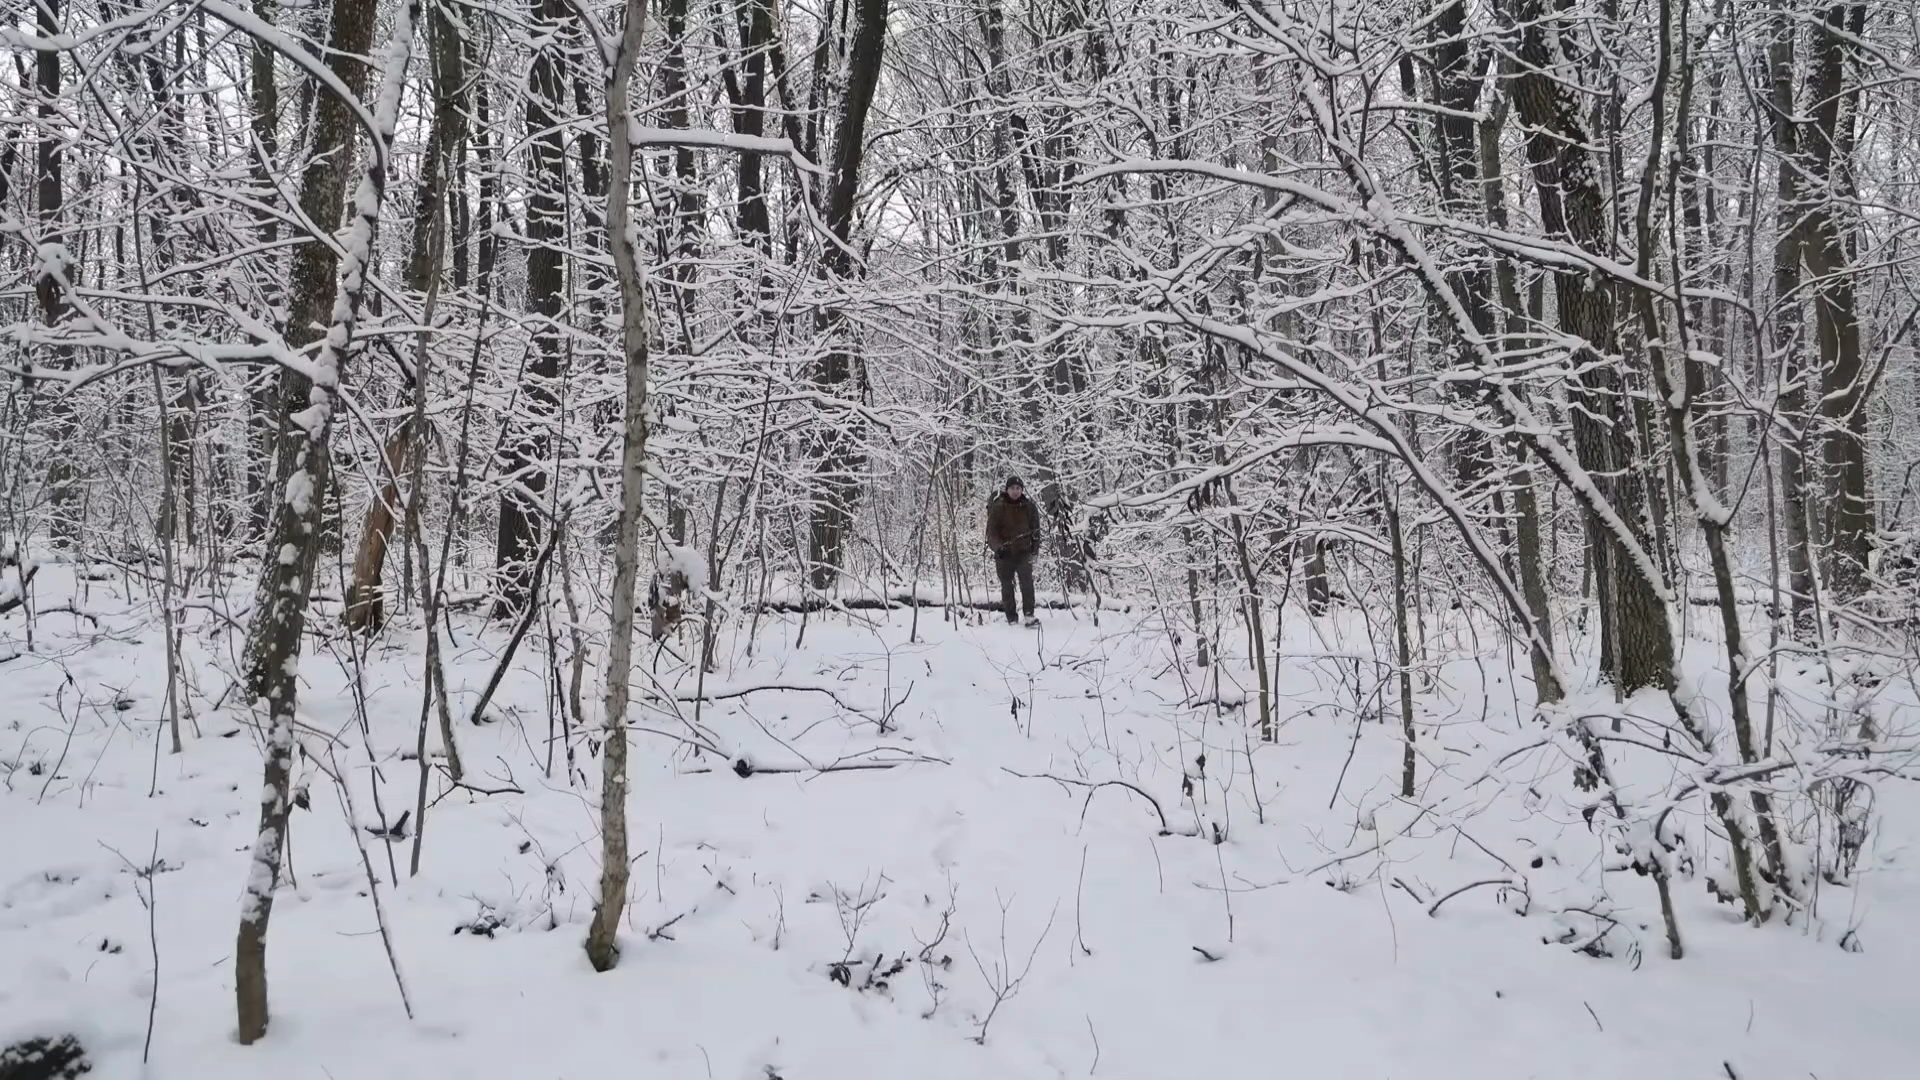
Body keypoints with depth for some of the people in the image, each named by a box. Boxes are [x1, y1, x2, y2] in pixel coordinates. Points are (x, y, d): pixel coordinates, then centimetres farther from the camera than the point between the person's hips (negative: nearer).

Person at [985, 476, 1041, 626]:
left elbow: (1035, 528, 13)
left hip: (1024, 552, 0)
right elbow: (991, 531, -7)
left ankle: (1029, 615, -18)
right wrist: (998, 547, -21)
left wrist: (1035, 543, 1)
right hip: (1004, 554, 0)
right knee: (1006, 586, 7)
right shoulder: (997, 507, -6)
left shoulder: (1029, 506, 2)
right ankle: (1011, 618, 18)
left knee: (1027, 582, -17)